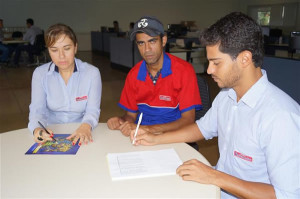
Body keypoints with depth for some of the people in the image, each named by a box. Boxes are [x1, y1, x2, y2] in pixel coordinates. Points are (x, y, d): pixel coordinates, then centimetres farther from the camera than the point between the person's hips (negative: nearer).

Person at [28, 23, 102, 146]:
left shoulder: (92, 73, -6)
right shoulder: (39, 73, -1)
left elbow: (93, 110, -11)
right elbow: (37, 109, -7)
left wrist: (86, 126, -33)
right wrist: (37, 129, -29)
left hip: (80, 137, -2)